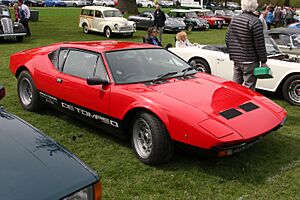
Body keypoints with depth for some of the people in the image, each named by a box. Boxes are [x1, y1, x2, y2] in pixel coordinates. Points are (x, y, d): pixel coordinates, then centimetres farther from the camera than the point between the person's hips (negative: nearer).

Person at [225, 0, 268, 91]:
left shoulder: (234, 19, 6)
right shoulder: (255, 22, -15)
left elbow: (227, 40, 12)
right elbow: (260, 44, -14)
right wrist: (263, 61, -7)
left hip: (236, 60, 7)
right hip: (250, 61, -6)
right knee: (248, 88, 0)